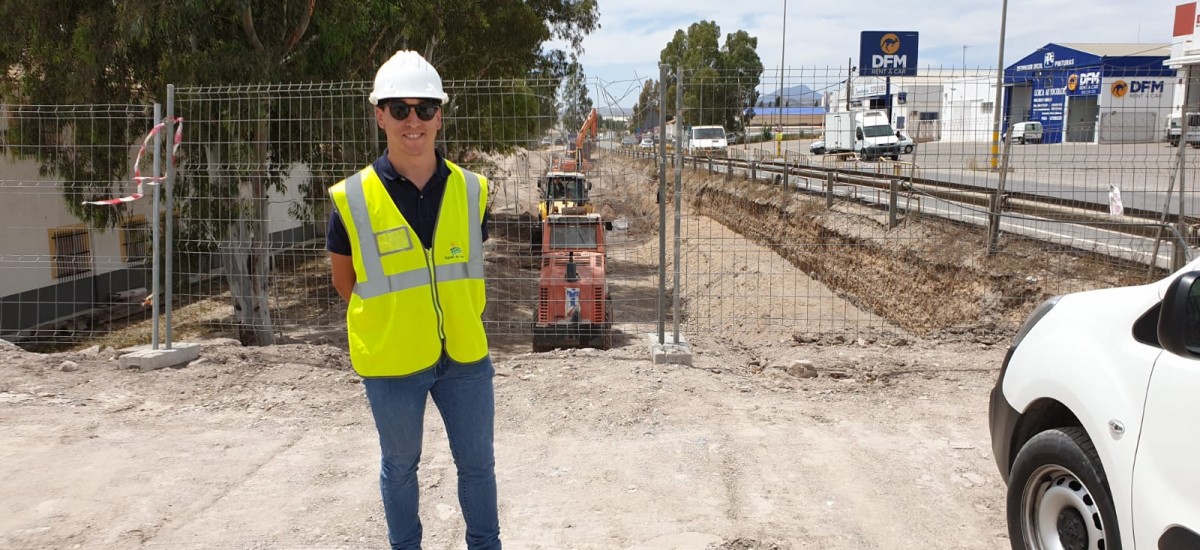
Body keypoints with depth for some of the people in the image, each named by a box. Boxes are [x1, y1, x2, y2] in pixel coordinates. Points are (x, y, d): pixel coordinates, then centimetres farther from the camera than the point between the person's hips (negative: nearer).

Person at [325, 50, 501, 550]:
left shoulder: (470, 190, -3)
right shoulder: (353, 199, -11)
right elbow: (344, 279, 2)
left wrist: (460, 322, 9)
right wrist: (382, 324, 5)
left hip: (465, 356, 2)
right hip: (391, 362, -2)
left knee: (477, 463, 15)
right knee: (400, 466, 16)